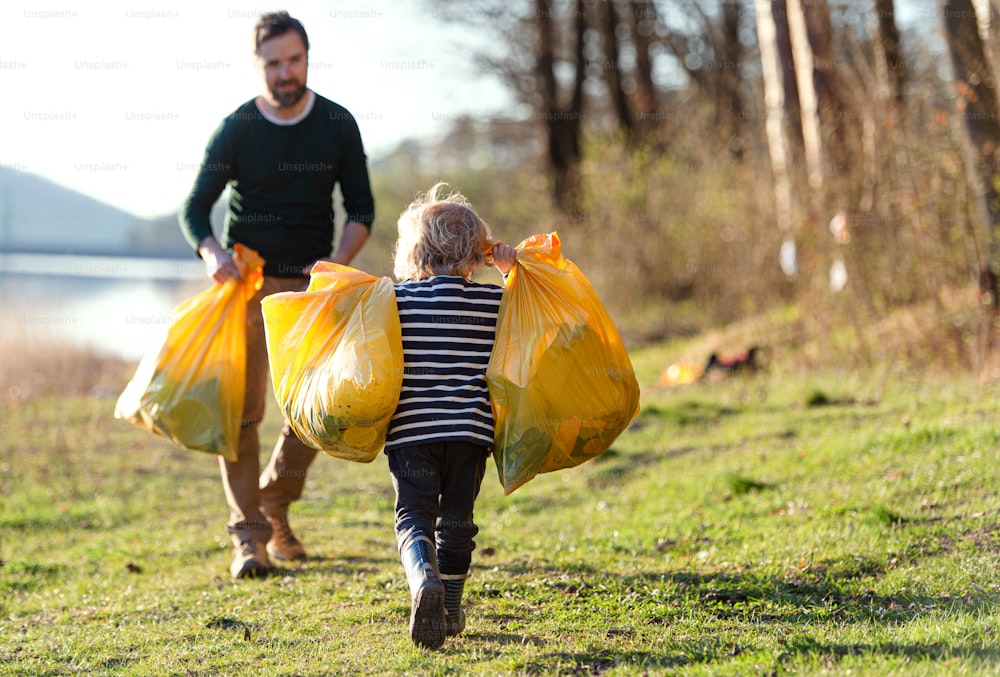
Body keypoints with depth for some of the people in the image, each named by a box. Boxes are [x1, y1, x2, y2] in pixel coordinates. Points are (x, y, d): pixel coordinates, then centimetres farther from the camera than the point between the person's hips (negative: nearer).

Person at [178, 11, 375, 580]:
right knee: (241, 409, -9)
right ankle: (249, 537, -5)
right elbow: (195, 209, -3)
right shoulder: (236, 131, -4)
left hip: (312, 283, 2)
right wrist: (212, 252, -24)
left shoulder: (338, 126, 1)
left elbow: (362, 210, 3)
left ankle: (275, 507, 21)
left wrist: (337, 262, -16)